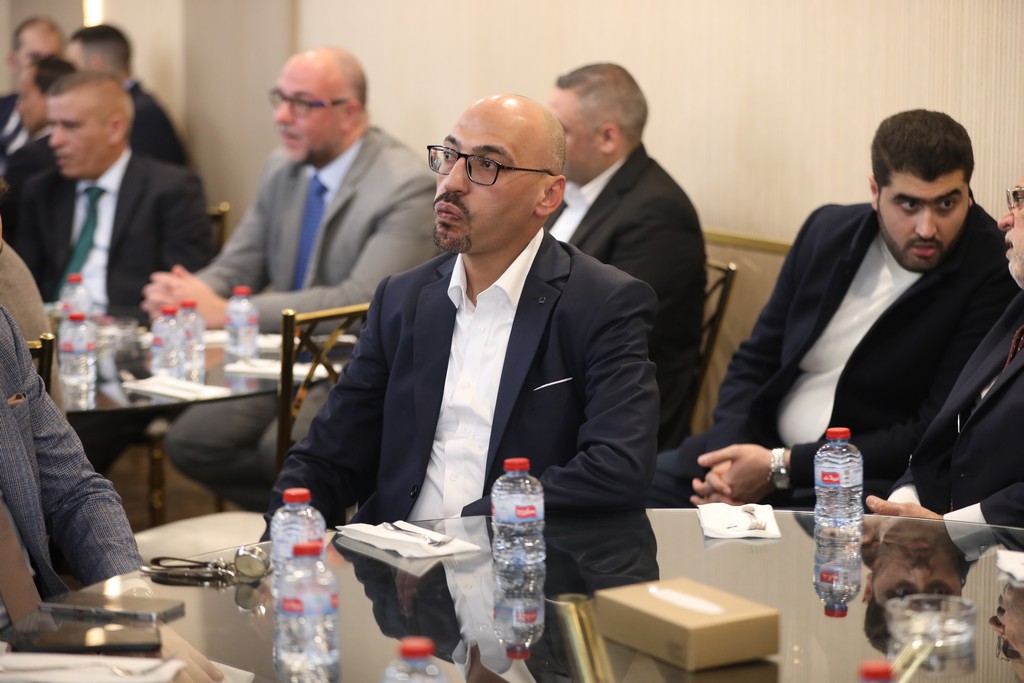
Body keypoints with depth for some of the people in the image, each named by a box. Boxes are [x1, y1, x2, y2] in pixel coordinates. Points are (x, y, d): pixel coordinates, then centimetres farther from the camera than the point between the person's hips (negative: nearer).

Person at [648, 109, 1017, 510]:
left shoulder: (992, 277, -14)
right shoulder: (830, 230, 5)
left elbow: (933, 439, -15)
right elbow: (755, 360, 12)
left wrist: (782, 466, -17)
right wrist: (729, 451, -8)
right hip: (766, 450, 6)